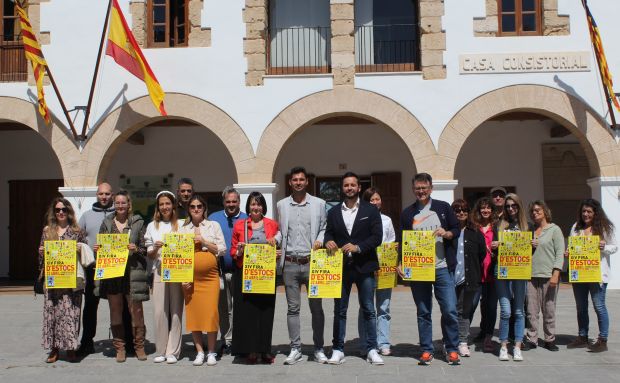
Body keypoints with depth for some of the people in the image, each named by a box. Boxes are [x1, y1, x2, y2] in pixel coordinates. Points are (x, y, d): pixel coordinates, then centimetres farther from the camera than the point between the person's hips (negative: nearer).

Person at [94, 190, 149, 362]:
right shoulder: (106, 223, 12)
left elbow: (145, 249, 6)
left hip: (132, 272, -2)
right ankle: (119, 347, 17)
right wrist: (96, 249, -3)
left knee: (136, 310, 0)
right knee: (115, 311, 6)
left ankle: (139, 346, 13)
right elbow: (101, 248, 18)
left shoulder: (138, 223, 5)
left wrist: (136, 249, -14)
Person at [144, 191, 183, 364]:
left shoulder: (181, 225, 6)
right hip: (159, 271, 2)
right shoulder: (152, 226, 13)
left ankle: (173, 351, 5)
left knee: (175, 311, -1)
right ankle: (161, 351, 9)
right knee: (159, 311, -2)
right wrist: (155, 248, -8)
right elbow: (149, 255, 13)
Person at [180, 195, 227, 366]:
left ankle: (211, 352, 5)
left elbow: (222, 250, 3)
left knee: (211, 313, -6)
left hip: (210, 276, -1)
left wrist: (203, 241, -9)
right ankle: (199, 352, 11)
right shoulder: (183, 229, 11)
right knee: (193, 313, 0)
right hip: (190, 277, 1)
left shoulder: (214, 226, 9)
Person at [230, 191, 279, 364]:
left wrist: (275, 242, -8)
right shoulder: (239, 225, 8)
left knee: (265, 311, 1)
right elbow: (233, 251, 12)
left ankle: (264, 350, 9)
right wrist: (239, 251, -10)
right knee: (247, 311, -1)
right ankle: (250, 350, 7)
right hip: (244, 275, 0)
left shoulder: (272, 224, 10)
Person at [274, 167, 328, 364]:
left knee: (316, 307, 3)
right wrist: (275, 239, -5)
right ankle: (295, 349, 12)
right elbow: (281, 230, 16)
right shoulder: (282, 205, 10)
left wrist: (320, 240, -11)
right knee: (293, 308, 4)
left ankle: (318, 349, 13)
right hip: (290, 264, 1)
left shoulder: (319, 204, 6)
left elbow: (324, 228, 9)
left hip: (312, 262, -1)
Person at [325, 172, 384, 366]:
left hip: (364, 267, -2)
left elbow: (377, 236, -4)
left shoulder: (371, 210, 3)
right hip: (341, 267, 2)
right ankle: (338, 350, 13)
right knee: (339, 310, 6)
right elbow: (328, 234, 9)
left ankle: (372, 350, 9)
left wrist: (358, 247, -17)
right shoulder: (333, 212, 11)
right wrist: (328, 242, -14)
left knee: (369, 310, 2)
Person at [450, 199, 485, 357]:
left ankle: (462, 342, 17)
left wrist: (472, 270, 8)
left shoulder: (475, 232, 7)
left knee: (464, 310, 9)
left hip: (468, 278, 2)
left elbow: (482, 253, 10)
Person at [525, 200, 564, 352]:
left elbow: (560, 253, -4)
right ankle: (531, 339, 7)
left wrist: (555, 274, -12)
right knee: (531, 310, 1)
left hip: (548, 275, -3)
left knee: (549, 309, 1)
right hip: (531, 275, 4)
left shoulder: (554, 229, 2)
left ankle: (549, 339, 13)